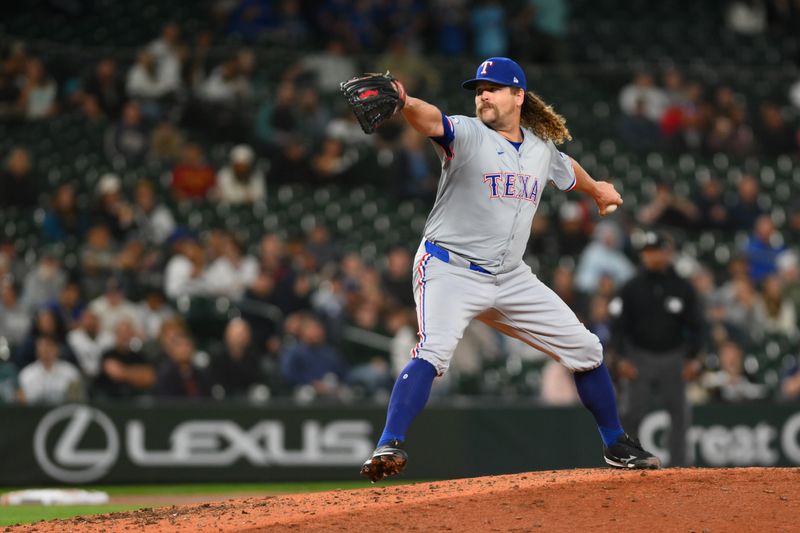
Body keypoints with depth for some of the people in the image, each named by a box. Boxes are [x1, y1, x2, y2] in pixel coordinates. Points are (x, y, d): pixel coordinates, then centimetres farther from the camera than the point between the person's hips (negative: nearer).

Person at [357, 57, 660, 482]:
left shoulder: (542, 150, 6)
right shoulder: (466, 133, -10)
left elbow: (567, 171, 30)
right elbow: (431, 119, -33)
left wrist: (597, 189, 50)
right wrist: (402, 103, -55)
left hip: (511, 279, 5)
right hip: (450, 270, -5)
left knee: (585, 350, 9)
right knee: (432, 350, -30)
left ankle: (617, 446, 27)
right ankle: (389, 446, -34)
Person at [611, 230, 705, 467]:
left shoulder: (683, 288, 4)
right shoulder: (632, 288, 2)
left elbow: (696, 325, 6)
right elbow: (619, 325, 2)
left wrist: (692, 358, -6)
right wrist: (623, 358, -9)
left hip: (673, 358, 1)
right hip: (640, 357, -1)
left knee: (679, 414, -1)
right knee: (632, 414, -5)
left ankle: (678, 466, 5)